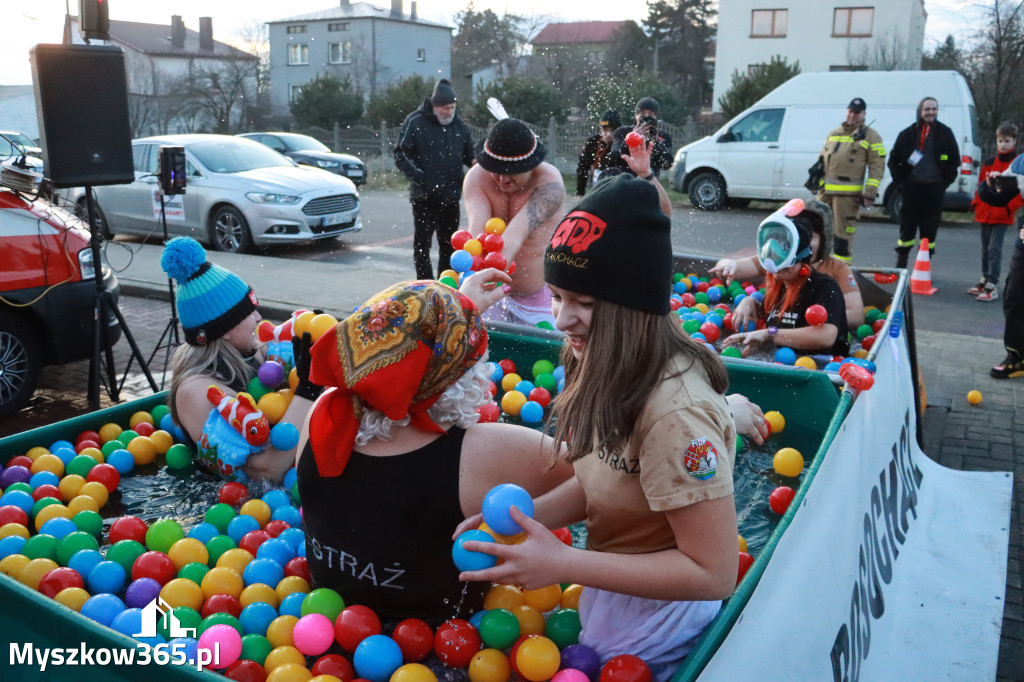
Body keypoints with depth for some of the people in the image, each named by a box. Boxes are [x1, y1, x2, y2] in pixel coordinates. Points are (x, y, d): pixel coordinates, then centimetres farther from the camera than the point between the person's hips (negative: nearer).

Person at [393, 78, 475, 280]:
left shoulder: (460, 126, 8)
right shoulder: (416, 122, -6)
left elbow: (469, 157, 16)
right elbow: (401, 155, -6)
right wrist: (420, 177, -17)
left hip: (451, 197, 5)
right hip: (424, 197, -5)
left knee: (449, 245, 12)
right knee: (422, 244, -1)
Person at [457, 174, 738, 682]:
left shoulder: (676, 412, -31)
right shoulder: (609, 372, -8)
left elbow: (713, 573, -25)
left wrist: (563, 564, -26)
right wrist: (522, 519, -13)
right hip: (607, 602, 6)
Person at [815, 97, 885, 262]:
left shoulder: (871, 136, 1)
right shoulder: (833, 134, 18)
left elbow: (877, 167, -4)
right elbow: (822, 160, 24)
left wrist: (870, 193, -11)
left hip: (848, 193, -5)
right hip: (826, 190, 5)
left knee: (843, 231, -2)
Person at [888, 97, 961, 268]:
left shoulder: (945, 133, 5)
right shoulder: (907, 134, 4)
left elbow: (955, 161, 11)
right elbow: (893, 160, 10)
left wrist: (946, 181, 2)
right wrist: (900, 181, 1)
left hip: (934, 188, 1)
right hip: (911, 186, 0)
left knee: (930, 227, 3)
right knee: (907, 226, 3)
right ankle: (900, 265, 12)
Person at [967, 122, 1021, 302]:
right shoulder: (989, 163, 10)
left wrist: (1010, 207, -15)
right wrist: (976, 202, 5)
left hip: (1002, 215, -5)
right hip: (985, 213, 5)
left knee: (994, 249, -10)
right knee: (985, 249, 13)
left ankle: (993, 286, -8)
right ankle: (985, 280, 24)